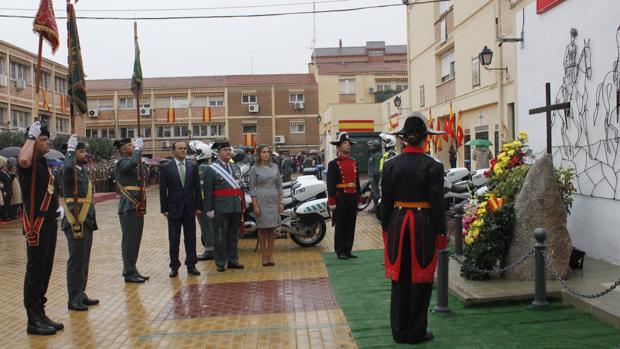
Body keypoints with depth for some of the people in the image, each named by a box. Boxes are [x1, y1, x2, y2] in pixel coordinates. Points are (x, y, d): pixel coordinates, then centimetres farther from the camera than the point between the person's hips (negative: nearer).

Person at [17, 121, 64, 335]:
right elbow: (23, 160, -39)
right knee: (35, 271, -3)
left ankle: (40, 314, 23)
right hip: (36, 223, -9)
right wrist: (32, 136, -24)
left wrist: (58, 207, 12)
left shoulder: (43, 162, 16)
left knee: (45, 270, 13)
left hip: (49, 221, 9)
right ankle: (33, 321, 5)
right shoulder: (29, 162, -11)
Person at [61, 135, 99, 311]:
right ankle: (74, 300, 7)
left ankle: (80, 295, 25)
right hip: (75, 223, -9)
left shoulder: (83, 171, 15)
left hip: (87, 222, 9)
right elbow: (68, 167, -38)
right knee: (76, 261, -2)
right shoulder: (70, 171, -11)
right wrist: (70, 149, -23)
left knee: (84, 261, 15)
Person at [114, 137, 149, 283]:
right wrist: (138, 148, -21)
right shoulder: (122, 163, -11)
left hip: (137, 208, 9)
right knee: (129, 241, -3)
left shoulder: (130, 163, 19)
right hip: (129, 208, -9)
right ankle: (129, 273, 5)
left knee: (135, 241, 14)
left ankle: (133, 271, 22)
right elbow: (132, 162, -31)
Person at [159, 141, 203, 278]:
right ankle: (174, 266, 15)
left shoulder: (193, 167, 6)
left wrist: (199, 207, 2)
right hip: (174, 209, -2)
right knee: (174, 240, 6)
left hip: (190, 209, 2)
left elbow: (197, 188, 7)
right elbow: (163, 190, -2)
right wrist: (164, 209, -7)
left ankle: (191, 265, 16)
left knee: (191, 238, 7)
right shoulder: (166, 168, -1)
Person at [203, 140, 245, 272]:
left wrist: (242, 205, 13)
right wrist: (209, 209, -11)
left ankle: (232, 260, 23)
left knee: (233, 236, 13)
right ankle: (220, 263, 8)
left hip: (236, 207, 6)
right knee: (220, 237, 0)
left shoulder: (235, 167, 14)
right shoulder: (211, 169, -4)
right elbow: (207, 191, -7)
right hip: (221, 209, -6)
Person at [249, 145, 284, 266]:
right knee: (262, 229, 3)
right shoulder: (254, 169, -3)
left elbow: (279, 185, 10)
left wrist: (281, 202, 4)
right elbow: (252, 188, -5)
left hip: (274, 200, 3)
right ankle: (264, 256, 11)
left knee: (271, 229, 7)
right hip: (261, 200, -3)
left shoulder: (275, 167, 8)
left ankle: (270, 255, 15)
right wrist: (255, 205, -11)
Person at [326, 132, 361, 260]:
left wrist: (358, 197, 13)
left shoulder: (354, 162, 13)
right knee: (340, 226, 2)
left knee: (351, 225, 9)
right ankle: (340, 251, 11)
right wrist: (331, 201, -13)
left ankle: (348, 250, 19)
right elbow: (330, 184, -9)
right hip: (341, 199, -6)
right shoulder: (334, 164, -5)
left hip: (353, 198, 6)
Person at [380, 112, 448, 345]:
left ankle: (399, 331, 20)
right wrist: (441, 232, 0)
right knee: (420, 279, 8)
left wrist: (385, 228, 12)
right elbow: (437, 203, -8)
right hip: (424, 225, -3)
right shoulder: (433, 166, -9)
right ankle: (416, 332, 16)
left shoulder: (391, 165, -1)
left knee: (399, 279, 12)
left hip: (397, 223, 3)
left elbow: (385, 201, 2)